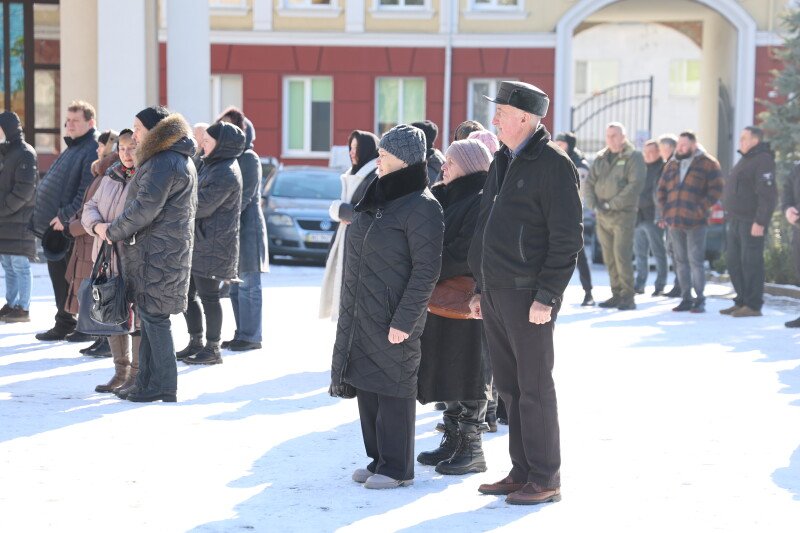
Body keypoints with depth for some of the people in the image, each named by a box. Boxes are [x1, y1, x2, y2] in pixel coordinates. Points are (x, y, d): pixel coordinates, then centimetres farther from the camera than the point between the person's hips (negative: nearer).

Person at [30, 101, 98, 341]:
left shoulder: (92, 151, -13)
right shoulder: (72, 149, 19)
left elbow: (87, 192, -22)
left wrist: (65, 215, -23)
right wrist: (44, 217, 17)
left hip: (72, 227, -9)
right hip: (56, 225, 9)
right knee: (58, 274, 14)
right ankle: (64, 323, 23)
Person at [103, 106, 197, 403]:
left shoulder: (164, 163, -16)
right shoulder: (179, 160, 19)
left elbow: (145, 208, -20)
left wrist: (112, 231, -11)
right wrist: (140, 168, 16)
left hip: (159, 252, -11)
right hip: (156, 252, 11)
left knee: (153, 317, -8)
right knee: (150, 317, 12)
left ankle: (163, 387, -5)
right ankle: (148, 382, 17)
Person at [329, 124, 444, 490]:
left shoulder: (421, 208, -14)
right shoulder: (378, 198, 13)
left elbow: (426, 270, -17)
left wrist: (404, 320, -20)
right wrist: (349, 313, 19)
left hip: (392, 317, -9)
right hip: (361, 315, 9)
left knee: (393, 389, -1)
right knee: (367, 384, 12)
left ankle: (397, 468, 8)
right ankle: (378, 459, 23)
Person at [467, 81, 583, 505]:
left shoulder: (552, 165, -11)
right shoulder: (503, 162, 16)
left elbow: (567, 238, -15)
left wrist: (547, 296, -19)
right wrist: (481, 288, 19)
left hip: (527, 295, -9)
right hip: (495, 292, 9)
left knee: (534, 387, -3)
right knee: (508, 386, 12)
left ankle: (545, 479, 5)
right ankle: (522, 472, 21)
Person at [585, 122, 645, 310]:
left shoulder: (633, 157, -4)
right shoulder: (600, 159, 14)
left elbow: (635, 185, -15)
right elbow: (589, 182, 13)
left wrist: (612, 204, -17)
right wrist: (593, 203, -6)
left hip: (623, 215, -6)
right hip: (602, 217, 6)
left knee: (622, 256, -13)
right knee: (609, 258, 7)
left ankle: (627, 298, -9)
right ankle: (617, 294, 13)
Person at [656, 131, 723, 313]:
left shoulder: (707, 164, -1)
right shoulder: (672, 165, 15)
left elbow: (716, 189, -7)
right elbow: (662, 189, 21)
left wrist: (701, 209, -14)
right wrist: (665, 211, 10)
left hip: (695, 223, -6)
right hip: (674, 222, 6)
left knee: (696, 260, -7)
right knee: (681, 261, 9)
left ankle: (700, 300, -1)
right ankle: (686, 298, 15)